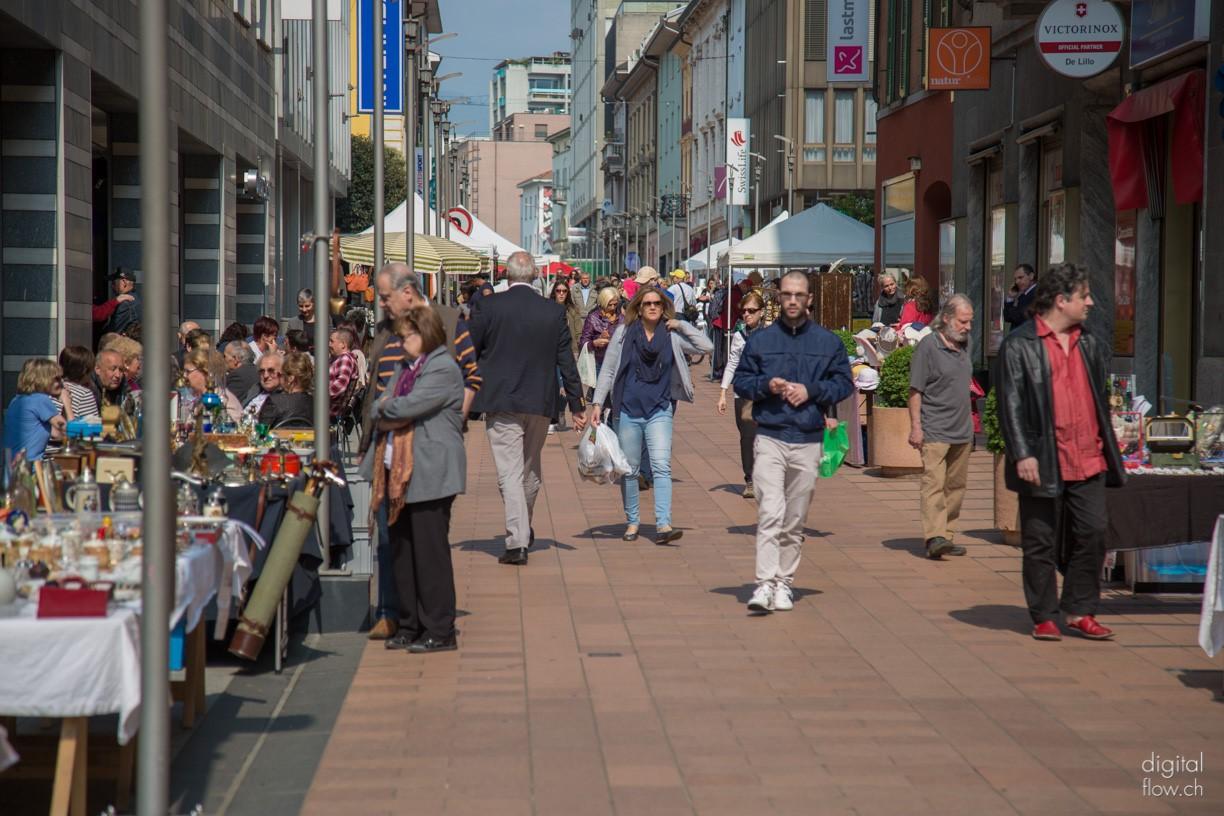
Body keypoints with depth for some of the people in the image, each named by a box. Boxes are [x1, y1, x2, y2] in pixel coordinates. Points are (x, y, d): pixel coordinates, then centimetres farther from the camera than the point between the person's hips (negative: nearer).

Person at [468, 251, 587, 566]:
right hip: (540, 402, 3)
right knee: (531, 469, 19)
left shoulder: (487, 306, -6)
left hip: (500, 403, -3)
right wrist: (576, 406, 10)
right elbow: (566, 362, 4)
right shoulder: (554, 311, 1)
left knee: (509, 473, -3)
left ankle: (517, 542, -9)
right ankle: (524, 529, 36)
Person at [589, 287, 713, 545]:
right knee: (629, 469, 9)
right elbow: (608, 371, 4)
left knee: (662, 466, -13)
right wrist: (597, 403, -3)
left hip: (660, 410, -1)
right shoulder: (624, 333, 1)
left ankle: (663, 525, -18)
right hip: (627, 410, 1)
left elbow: (706, 347, -4)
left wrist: (682, 325, -4)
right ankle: (632, 521, 23)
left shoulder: (672, 337, 3)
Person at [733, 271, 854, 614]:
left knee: (795, 520, 8)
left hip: (809, 443, 2)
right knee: (770, 513, -15)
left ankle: (784, 582, 18)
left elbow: (844, 383, 8)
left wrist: (811, 390, -8)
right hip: (769, 438, -2)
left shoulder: (829, 342, 8)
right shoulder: (760, 340, 7)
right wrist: (766, 385, -10)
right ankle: (765, 583, -18)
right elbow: (740, 380, 10)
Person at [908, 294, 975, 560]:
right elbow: (915, 390, -11)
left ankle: (945, 536, 17)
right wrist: (915, 426, -16)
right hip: (935, 431, -8)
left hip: (962, 431, 8)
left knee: (956, 485, 10)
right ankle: (934, 537, -22)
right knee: (934, 483, -15)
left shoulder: (964, 344, 13)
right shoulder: (928, 345, -10)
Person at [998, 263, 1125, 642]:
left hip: (1088, 461, 5)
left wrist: (1109, 450, 19)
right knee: (1041, 543, 3)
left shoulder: (1090, 343, 14)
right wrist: (1022, 454, -16)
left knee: (1091, 535, 3)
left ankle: (1079, 611, 16)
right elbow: (1011, 405, -8)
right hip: (1044, 465, -5)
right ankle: (1044, 617, 13)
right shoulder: (1019, 345, -4)